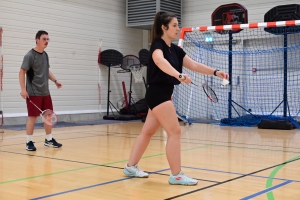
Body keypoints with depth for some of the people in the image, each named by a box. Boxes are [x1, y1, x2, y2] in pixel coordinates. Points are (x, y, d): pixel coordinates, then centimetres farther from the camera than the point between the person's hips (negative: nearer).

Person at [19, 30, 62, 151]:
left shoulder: (45, 55, 11)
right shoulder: (30, 55, -11)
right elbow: (22, 72, -12)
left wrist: (55, 80, 10)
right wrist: (23, 89, -19)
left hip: (45, 92, 8)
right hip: (33, 93, -7)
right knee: (32, 116, -4)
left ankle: (49, 140, 24)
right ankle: (29, 142, 7)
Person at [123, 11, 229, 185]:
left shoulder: (176, 50, 12)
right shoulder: (157, 45, -15)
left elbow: (194, 65, 8)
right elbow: (160, 61, -39)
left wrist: (215, 72, -4)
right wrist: (179, 75, -54)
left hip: (164, 95, 9)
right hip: (158, 94, -9)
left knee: (148, 132, 14)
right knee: (175, 132, -9)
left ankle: (131, 167, 24)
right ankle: (176, 175, -3)